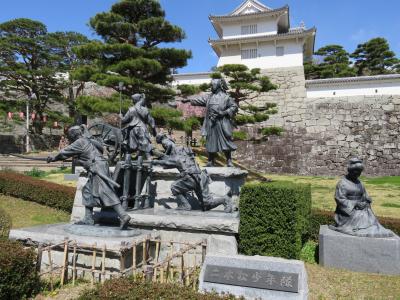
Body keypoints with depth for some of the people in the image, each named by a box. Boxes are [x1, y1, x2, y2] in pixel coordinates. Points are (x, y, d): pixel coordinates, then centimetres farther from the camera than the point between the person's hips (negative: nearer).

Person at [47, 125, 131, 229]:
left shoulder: (80, 142, -3)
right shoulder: (87, 141, 21)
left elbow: (65, 152, 5)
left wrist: (54, 158, 24)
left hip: (97, 169, -9)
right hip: (97, 170, 9)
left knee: (107, 194, -14)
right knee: (87, 192, 17)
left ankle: (124, 216, -21)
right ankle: (88, 220, 20)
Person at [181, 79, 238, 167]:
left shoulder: (225, 97, -1)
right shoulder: (209, 97, 15)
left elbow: (235, 107, -1)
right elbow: (200, 100, 17)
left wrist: (225, 112, -12)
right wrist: (188, 100, 12)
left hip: (222, 124, -5)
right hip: (211, 124, 5)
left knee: (225, 142, -6)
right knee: (211, 142, 7)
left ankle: (229, 161, 1)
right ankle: (211, 162, 16)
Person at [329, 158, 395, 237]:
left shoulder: (359, 183, 15)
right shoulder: (342, 183, -4)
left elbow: (365, 197, 17)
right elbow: (340, 199, -11)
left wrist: (365, 203, -5)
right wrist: (355, 204, -16)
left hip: (360, 211, 6)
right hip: (347, 212, -6)